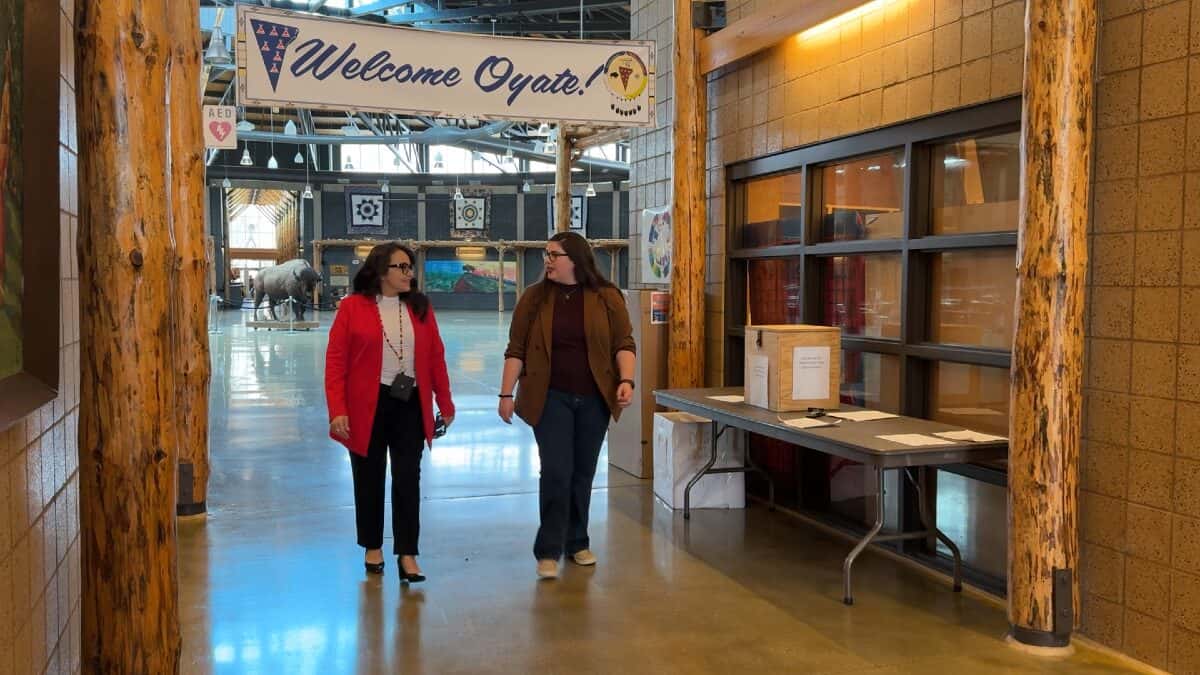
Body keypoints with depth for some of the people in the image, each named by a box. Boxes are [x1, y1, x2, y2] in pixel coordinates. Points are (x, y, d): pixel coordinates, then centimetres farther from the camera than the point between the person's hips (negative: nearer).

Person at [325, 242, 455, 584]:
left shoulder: (420, 307, 5)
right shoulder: (352, 307, -5)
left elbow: (436, 357, 7)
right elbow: (336, 361, -7)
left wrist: (445, 403, 7)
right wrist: (337, 410, -14)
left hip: (410, 405, 2)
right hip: (366, 407, -2)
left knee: (408, 480, 1)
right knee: (370, 479, 11)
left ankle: (407, 554, 7)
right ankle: (373, 547, 27)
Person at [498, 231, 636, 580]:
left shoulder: (607, 297, 1)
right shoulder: (534, 298, 2)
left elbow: (624, 343, 0)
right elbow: (516, 350, 2)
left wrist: (626, 380, -15)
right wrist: (506, 394, -3)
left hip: (593, 398, 1)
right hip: (550, 397, -1)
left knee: (583, 473, 9)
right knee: (556, 471, -9)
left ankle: (577, 543, 24)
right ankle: (548, 551, -1)